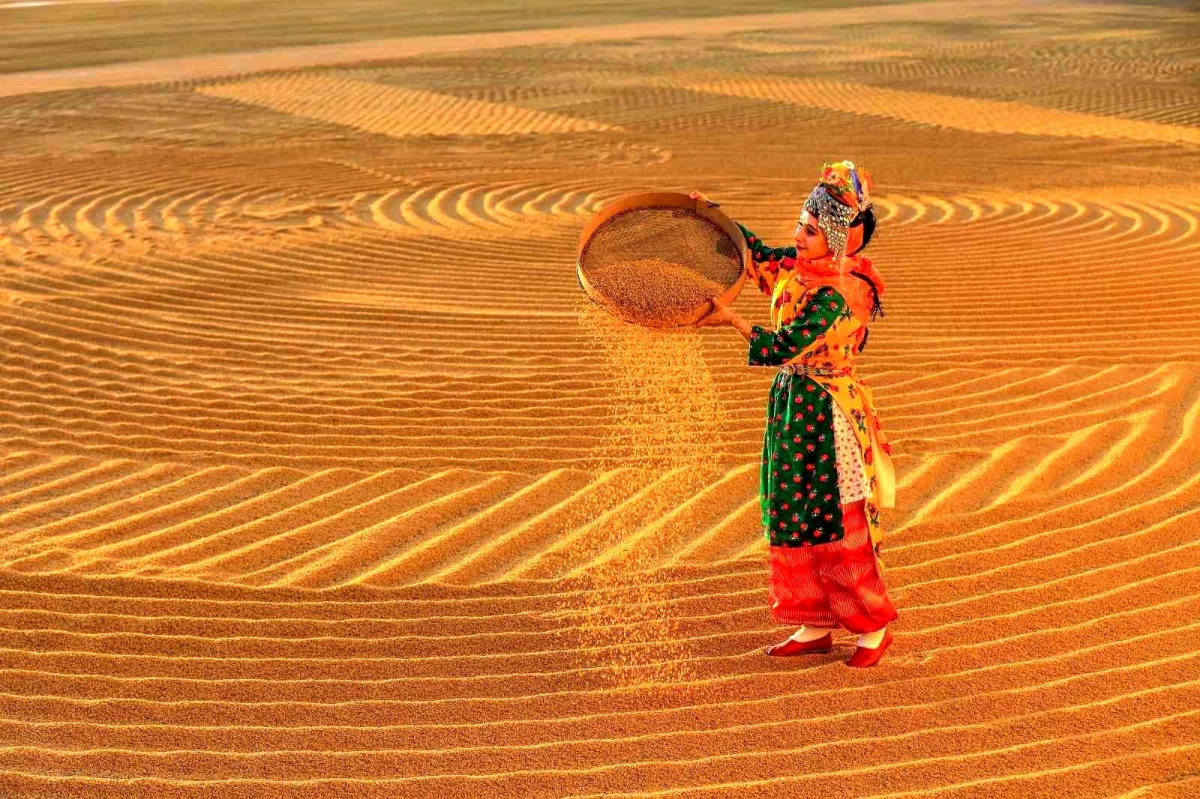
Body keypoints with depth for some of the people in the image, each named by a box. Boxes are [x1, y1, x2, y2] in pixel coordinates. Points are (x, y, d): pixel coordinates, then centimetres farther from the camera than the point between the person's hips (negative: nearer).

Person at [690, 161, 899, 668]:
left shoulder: (836, 296, -23)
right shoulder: (797, 266, 2)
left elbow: (781, 348, -25)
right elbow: (756, 254, 19)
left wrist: (731, 320, -17)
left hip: (827, 414, -9)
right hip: (791, 403, 9)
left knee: (837, 524, 2)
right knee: (792, 517, 13)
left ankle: (874, 628, 19)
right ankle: (815, 625, 25)